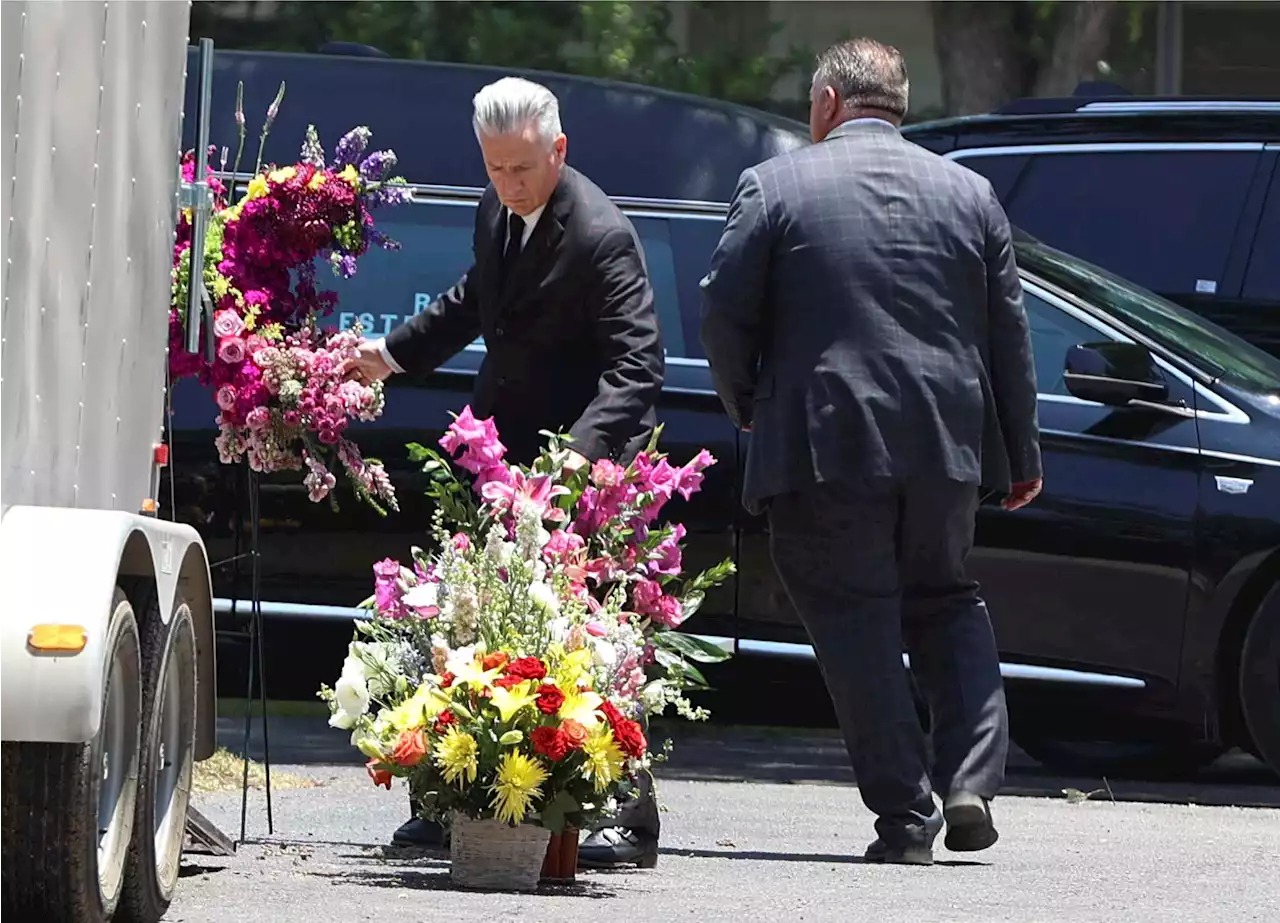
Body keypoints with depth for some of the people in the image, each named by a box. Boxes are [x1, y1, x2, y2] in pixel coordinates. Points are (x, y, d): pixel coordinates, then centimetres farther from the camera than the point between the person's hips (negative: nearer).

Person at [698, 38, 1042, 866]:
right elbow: (1008, 332, 10)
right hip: (944, 449, 4)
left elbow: (725, 316, -3)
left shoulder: (774, 186, -1)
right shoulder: (968, 193, 9)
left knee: (859, 626, 2)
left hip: (823, 449, -3)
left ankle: (905, 815, -2)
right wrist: (1021, 456, 17)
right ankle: (971, 783, 4)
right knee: (945, 603, 20)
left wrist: (747, 408, 15)